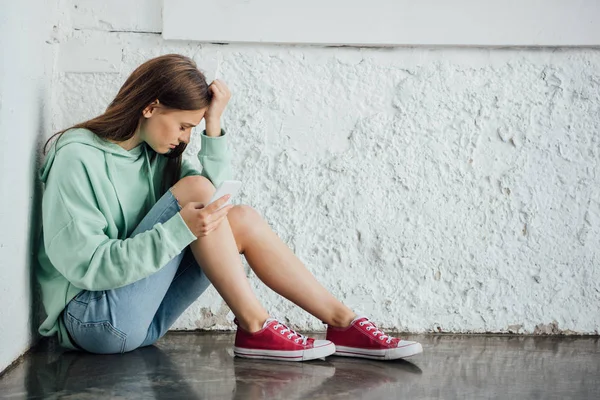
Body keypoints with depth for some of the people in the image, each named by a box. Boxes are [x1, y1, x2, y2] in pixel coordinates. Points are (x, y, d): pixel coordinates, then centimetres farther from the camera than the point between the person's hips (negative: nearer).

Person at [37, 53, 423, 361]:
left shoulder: (154, 154, 9)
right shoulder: (77, 158, -16)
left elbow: (214, 203, 0)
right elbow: (83, 264, -23)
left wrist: (214, 126, -9)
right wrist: (179, 231, -31)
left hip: (141, 315, 8)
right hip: (91, 317, -8)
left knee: (242, 219, -6)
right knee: (194, 189, -21)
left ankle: (343, 323, -4)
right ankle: (256, 328, -15)